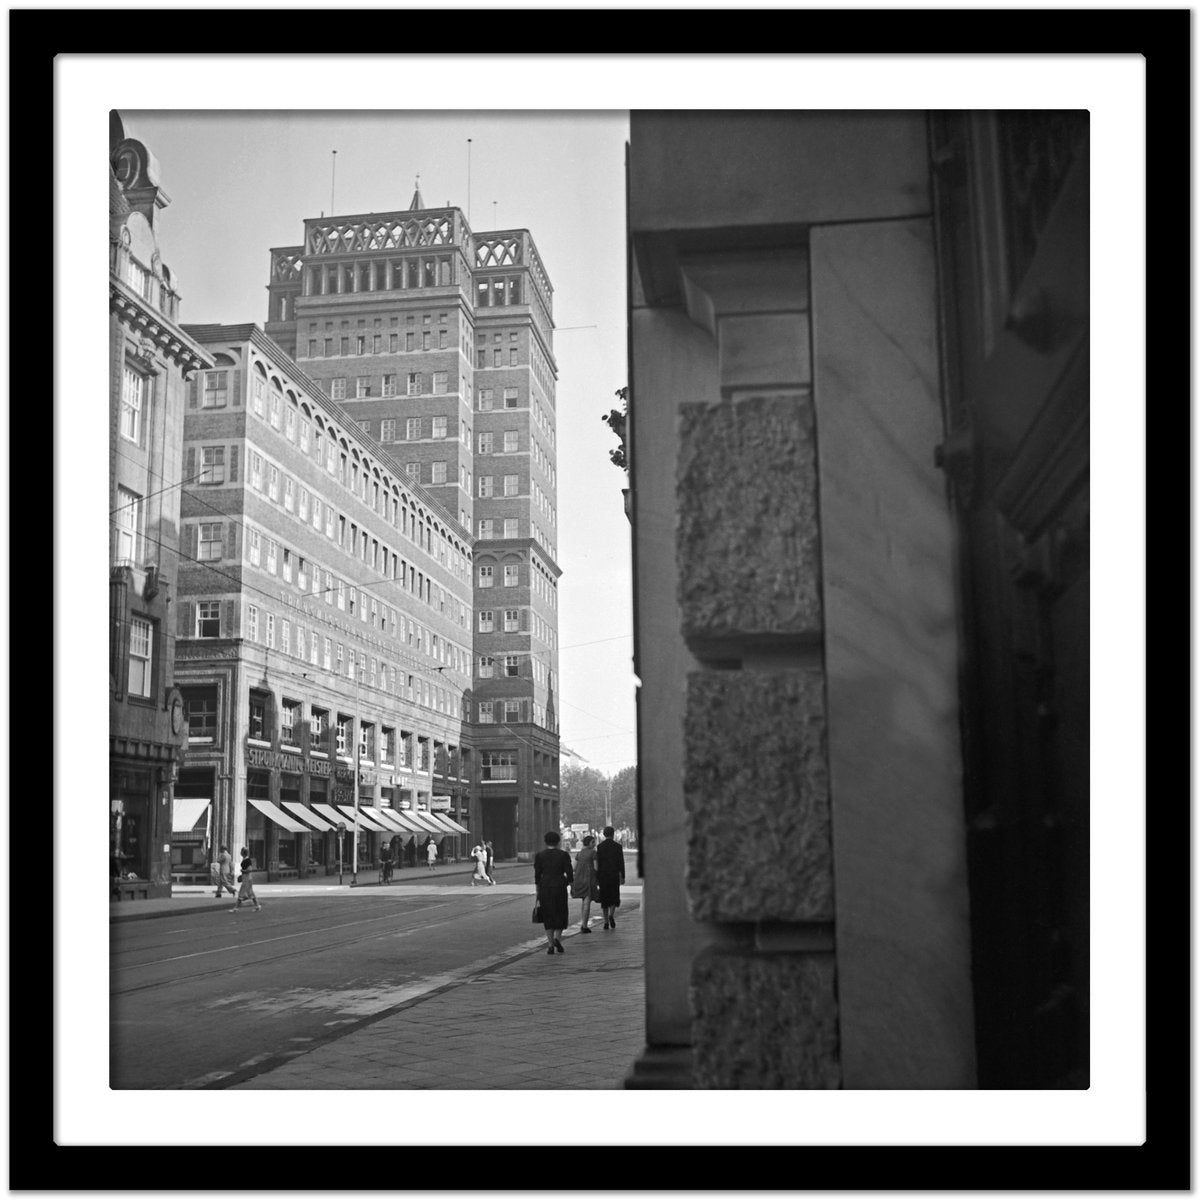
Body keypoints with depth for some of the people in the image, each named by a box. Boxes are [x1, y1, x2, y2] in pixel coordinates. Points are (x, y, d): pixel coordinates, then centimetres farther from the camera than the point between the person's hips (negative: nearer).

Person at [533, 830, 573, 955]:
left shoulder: (539, 855, -1)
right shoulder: (563, 855, -3)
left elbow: (537, 875, 1)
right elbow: (569, 873, -4)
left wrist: (538, 891, 8)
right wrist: (570, 883, 10)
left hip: (544, 888, 1)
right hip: (559, 887, -1)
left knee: (547, 916, 8)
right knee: (560, 914, 10)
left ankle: (550, 944, 4)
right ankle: (557, 937, -12)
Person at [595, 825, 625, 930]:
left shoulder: (599, 846, -1)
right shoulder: (618, 846, -3)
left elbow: (598, 863, -2)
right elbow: (621, 862, -3)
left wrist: (597, 878, 2)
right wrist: (623, 877, 3)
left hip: (603, 876, 1)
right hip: (614, 875, -1)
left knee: (605, 898, 8)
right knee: (615, 897, 11)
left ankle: (606, 922, 6)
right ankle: (611, 915, -14)